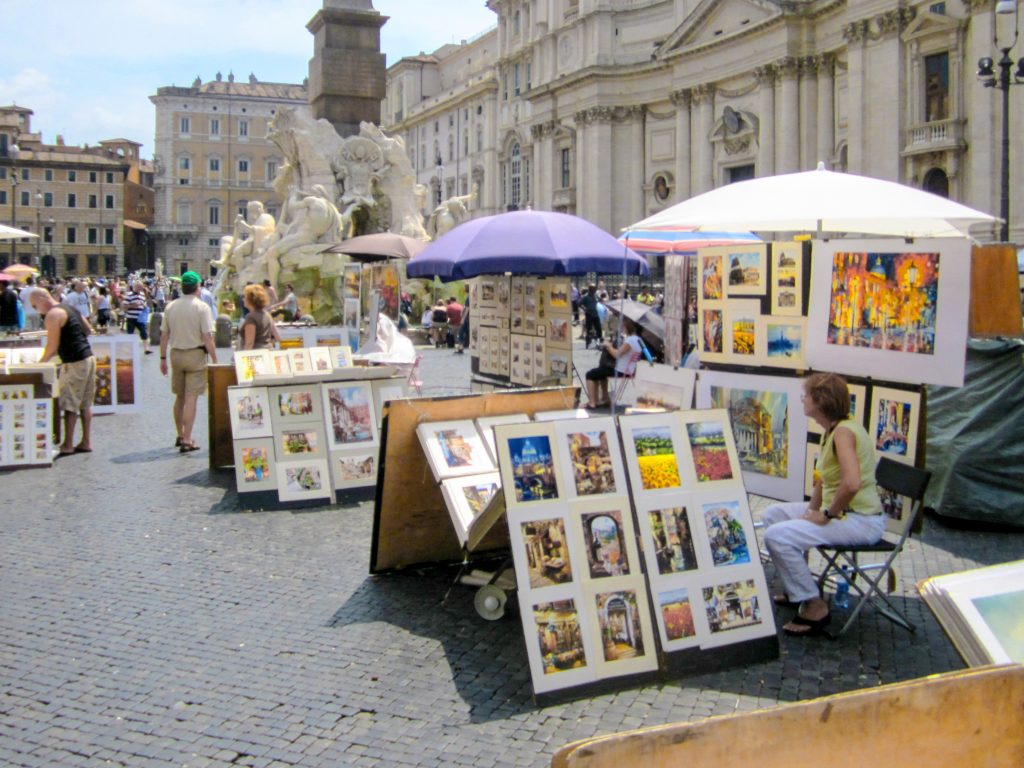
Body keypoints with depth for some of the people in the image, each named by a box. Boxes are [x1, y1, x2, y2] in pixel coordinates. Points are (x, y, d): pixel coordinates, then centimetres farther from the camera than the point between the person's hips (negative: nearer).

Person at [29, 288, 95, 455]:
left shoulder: (53, 315, -12)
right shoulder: (70, 308, 15)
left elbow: (52, 346, -14)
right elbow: (88, 330, 21)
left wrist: (41, 362, -1)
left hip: (74, 363, -9)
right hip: (88, 358, 9)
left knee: (70, 405, -1)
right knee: (85, 403, 12)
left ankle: (68, 445, 4)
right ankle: (86, 442, 15)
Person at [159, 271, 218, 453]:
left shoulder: (171, 307, 5)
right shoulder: (202, 307, -10)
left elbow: (164, 335, 7)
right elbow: (207, 337, -15)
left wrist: (163, 358, 14)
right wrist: (215, 359, -10)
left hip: (176, 354, 5)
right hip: (196, 354, -5)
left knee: (179, 397, 17)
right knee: (191, 398, -3)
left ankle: (180, 436, 28)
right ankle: (187, 441, -6)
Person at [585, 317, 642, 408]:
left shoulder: (630, 340, -23)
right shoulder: (637, 339, 8)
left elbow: (617, 354, -25)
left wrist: (608, 345, -8)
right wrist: (611, 346, 2)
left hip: (621, 371, -10)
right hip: (628, 369, 10)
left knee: (590, 374, -2)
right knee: (600, 371, 32)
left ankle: (592, 403, -1)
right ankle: (605, 399, 31)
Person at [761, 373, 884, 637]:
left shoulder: (844, 431, -22)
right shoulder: (832, 429, 9)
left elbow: (852, 483, -34)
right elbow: (824, 476, 19)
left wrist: (826, 515, -22)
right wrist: (813, 509, 8)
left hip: (861, 521, -10)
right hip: (838, 511, 10)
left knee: (777, 536, -22)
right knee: (772, 514, 18)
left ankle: (814, 606, -8)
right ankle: (797, 588, 26)